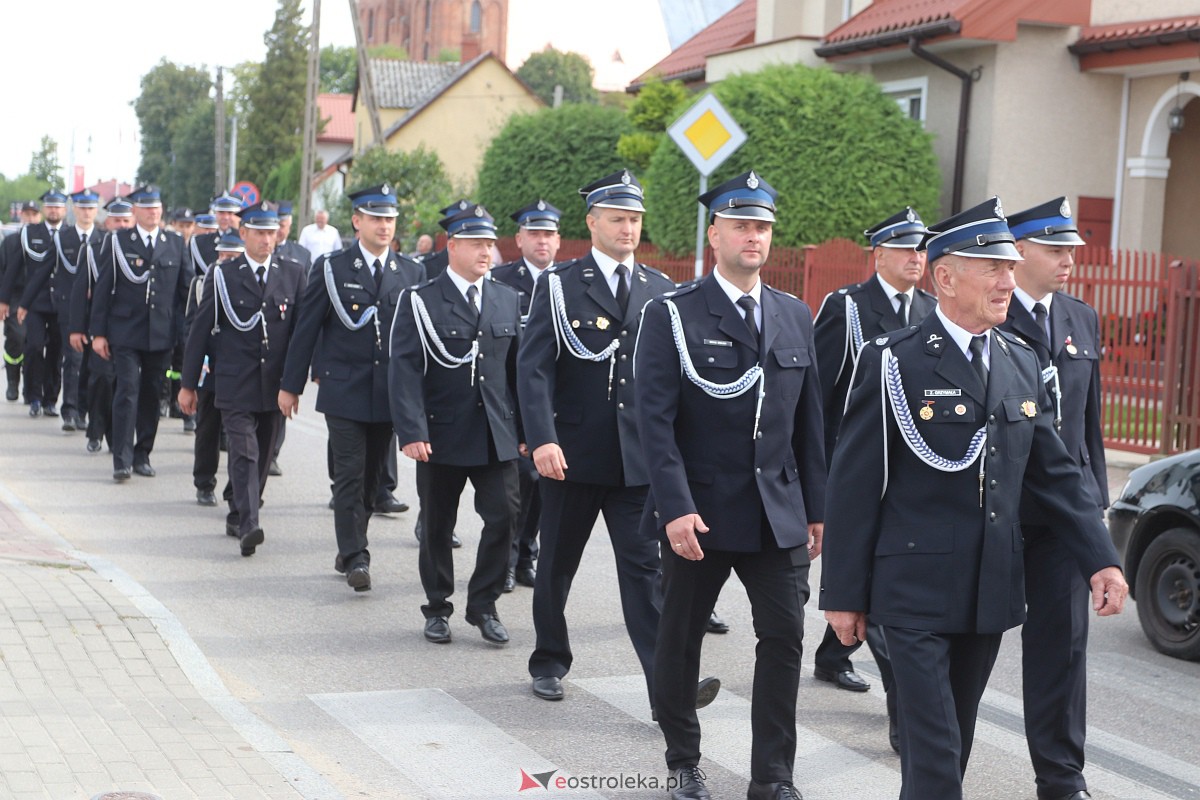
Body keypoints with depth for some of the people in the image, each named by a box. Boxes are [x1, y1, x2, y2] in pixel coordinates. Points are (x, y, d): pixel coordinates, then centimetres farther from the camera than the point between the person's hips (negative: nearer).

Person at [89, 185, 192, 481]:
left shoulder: (175, 243, 8)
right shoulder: (117, 242, 2)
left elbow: (187, 288, 11)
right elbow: (103, 289, 2)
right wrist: (98, 332, -3)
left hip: (162, 334, 3)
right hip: (125, 332, -2)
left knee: (151, 395, 8)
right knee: (127, 392, -9)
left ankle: (142, 456, 18)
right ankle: (122, 460, -8)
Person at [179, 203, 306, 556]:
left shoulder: (294, 274, 7)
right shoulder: (222, 275, 2)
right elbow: (200, 330, 4)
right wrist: (188, 384, 2)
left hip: (275, 384, 3)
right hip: (235, 382, -3)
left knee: (262, 455, 11)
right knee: (244, 452, -14)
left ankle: (237, 516, 27)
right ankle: (248, 525, -21)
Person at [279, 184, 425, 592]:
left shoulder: (412, 273, 7)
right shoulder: (331, 268, -1)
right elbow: (307, 328, 1)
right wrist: (291, 384, 1)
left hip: (390, 393, 3)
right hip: (344, 390, -3)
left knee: (372, 476, 10)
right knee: (349, 475, -7)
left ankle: (350, 549, 24)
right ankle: (355, 557, -7)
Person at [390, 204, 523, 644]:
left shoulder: (508, 300, 11)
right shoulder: (420, 302, -3)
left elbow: (519, 367, 13)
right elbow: (405, 369, -9)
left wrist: (525, 427, 8)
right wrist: (412, 432, -18)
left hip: (497, 436, 3)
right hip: (441, 435, -3)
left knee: (505, 516, -6)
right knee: (437, 527, 7)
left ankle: (483, 605, 9)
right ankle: (437, 608, 23)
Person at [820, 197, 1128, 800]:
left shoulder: (1021, 364, 9)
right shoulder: (893, 362, -9)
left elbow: (1054, 473, 13)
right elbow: (852, 485, -8)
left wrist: (1101, 559, 2)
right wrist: (844, 594, -7)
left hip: (992, 591, 6)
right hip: (916, 591, -6)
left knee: (955, 741, 14)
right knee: (934, 750, -6)